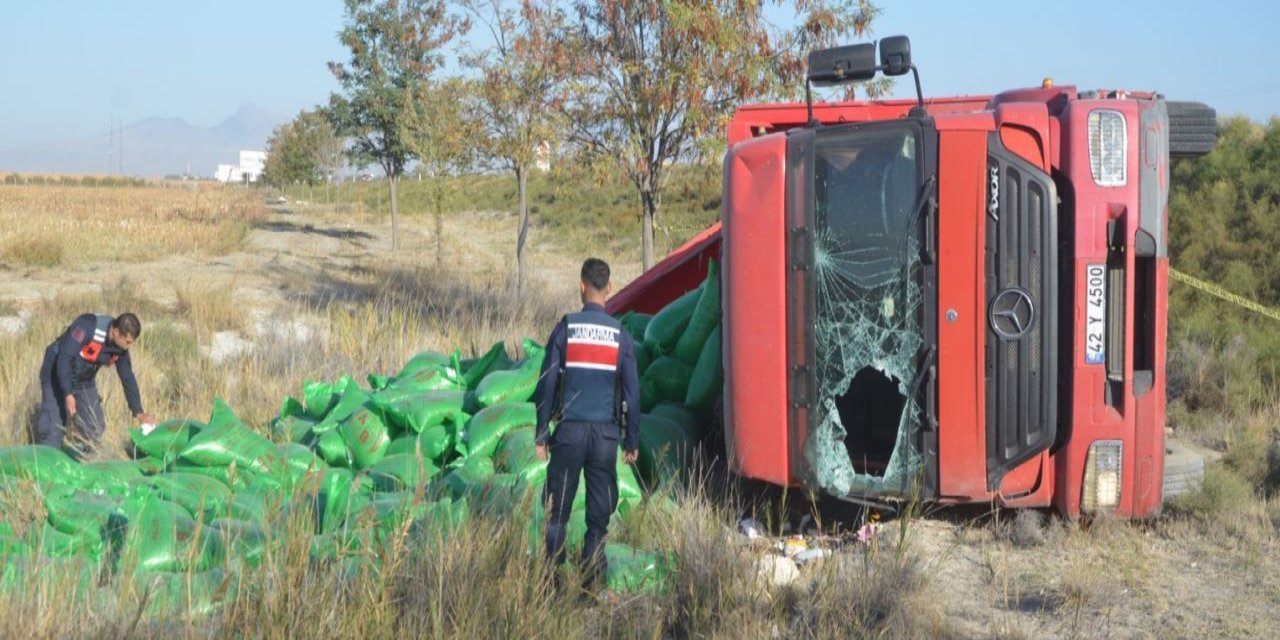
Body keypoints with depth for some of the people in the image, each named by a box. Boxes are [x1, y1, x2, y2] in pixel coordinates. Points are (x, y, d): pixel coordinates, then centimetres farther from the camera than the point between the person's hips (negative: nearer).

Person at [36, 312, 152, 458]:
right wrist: (68, 394, -33)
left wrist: (139, 413, -2)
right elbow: (64, 358, -31)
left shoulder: (120, 349, -10)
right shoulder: (86, 327, -31)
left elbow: (128, 378, 0)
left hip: (84, 383, 7)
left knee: (95, 428, 2)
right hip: (57, 378, -6)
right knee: (53, 431, -14)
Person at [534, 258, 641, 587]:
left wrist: (541, 434, 5)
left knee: (557, 510, 5)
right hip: (606, 433, 1)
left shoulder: (566, 328, -2)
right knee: (599, 513, 7)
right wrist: (632, 442, 12)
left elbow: (546, 384, -1)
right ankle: (591, 582, 8)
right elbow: (632, 393, 5)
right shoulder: (620, 335, 3)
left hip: (570, 430, -1)